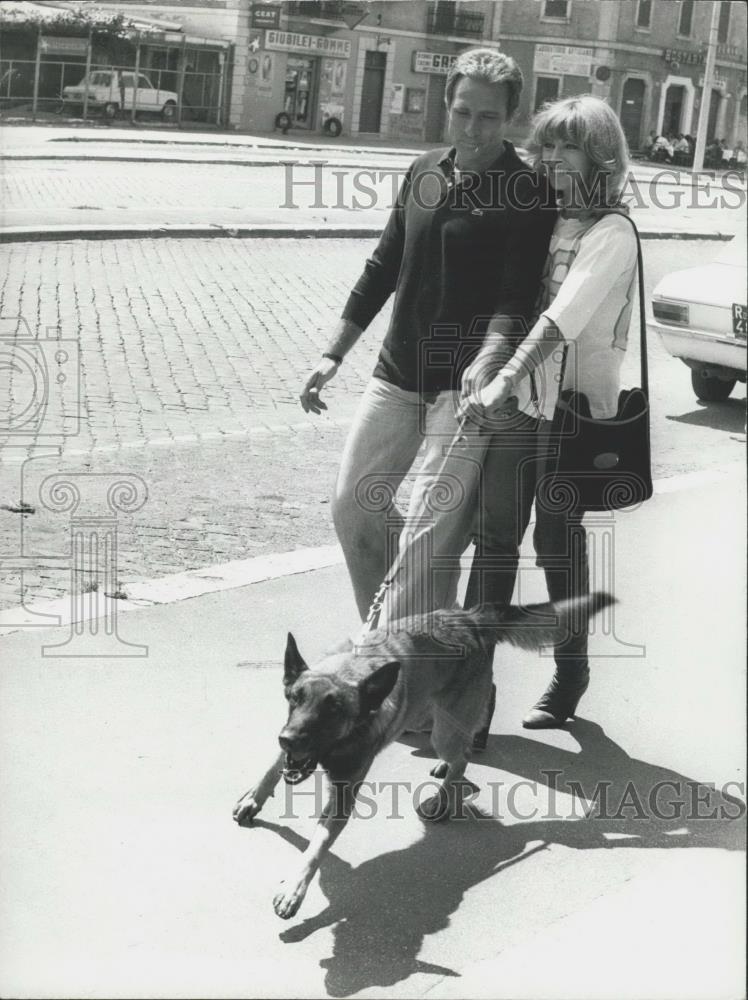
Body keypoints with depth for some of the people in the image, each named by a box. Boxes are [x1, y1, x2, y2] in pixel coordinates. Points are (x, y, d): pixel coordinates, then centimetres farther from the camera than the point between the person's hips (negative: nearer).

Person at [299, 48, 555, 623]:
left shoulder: (527, 193, -10)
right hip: (398, 373, 7)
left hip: (465, 383, -7)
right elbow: (384, 267, 16)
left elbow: (516, 300, -19)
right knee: (354, 508, 10)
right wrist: (335, 354, 13)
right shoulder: (425, 172, 9)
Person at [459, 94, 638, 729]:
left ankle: (571, 673, 21)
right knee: (494, 532, 3)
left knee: (559, 537, 5)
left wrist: (504, 379, -30)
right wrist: (483, 370, -1)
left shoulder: (611, 234, -10)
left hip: (575, 403, -5)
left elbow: (564, 317, -22)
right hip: (517, 399, 5)